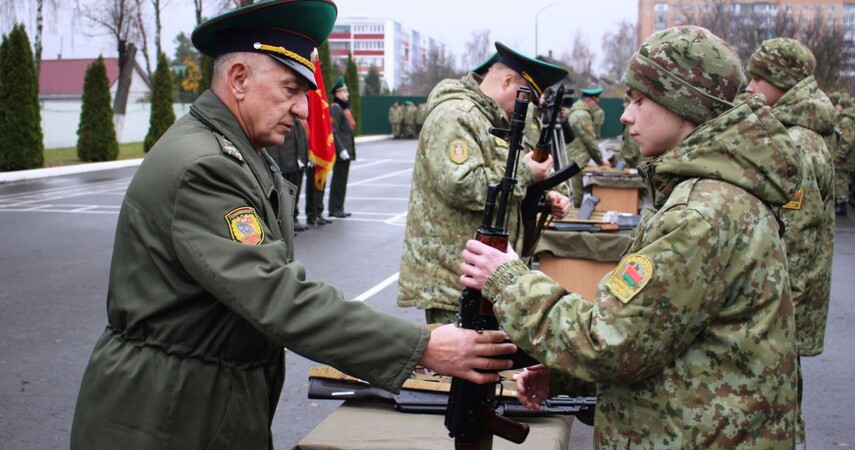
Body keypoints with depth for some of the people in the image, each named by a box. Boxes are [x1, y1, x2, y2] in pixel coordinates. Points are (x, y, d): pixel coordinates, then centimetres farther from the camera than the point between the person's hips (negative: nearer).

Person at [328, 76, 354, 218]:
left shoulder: (344, 107, 17)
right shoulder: (335, 108, -13)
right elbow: (334, 131, -19)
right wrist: (341, 149, -23)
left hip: (346, 150, 10)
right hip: (341, 152, -10)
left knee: (341, 179, 13)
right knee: (339, 179, -5)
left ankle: (339, 208, 19)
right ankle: (335, 209, 1)